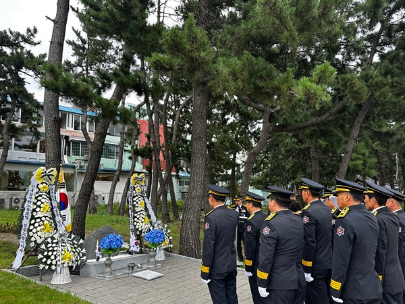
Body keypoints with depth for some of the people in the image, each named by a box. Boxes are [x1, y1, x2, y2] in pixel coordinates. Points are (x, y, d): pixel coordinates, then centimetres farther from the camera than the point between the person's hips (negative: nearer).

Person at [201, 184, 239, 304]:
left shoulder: (211, 217, -21)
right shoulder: (234, 214, -1)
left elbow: (208, 247, -20)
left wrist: (205, 273, -11)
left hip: (217, 268, -7)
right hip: (231, 264, 7)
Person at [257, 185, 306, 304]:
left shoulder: (271, 224, -18)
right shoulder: (299, 221, 5)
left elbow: (266, 257, -17)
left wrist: (262, 284, -10)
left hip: (280, 283, -7)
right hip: (299, 280, 7)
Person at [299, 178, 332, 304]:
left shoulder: (309, 212, -20)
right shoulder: (327, 209, 6)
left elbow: (309, 244, -22)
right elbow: (327, 235, 12)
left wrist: (307, 270, -15)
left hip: (316, 266, -8)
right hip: (328, 262, 8)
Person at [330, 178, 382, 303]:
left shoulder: (345, 221, -20)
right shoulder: (372, 218, 5)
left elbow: (340, 260, -20)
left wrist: (335, 292, -13)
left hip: (354, 293, -7)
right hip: (374, 289, 8)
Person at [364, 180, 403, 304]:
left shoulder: (378, 220, -20)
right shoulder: (393, 217, 7)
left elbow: (380, 252, -19)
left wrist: (378, 278, -12)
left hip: (385, 278, -8)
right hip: (396, 276, 8)